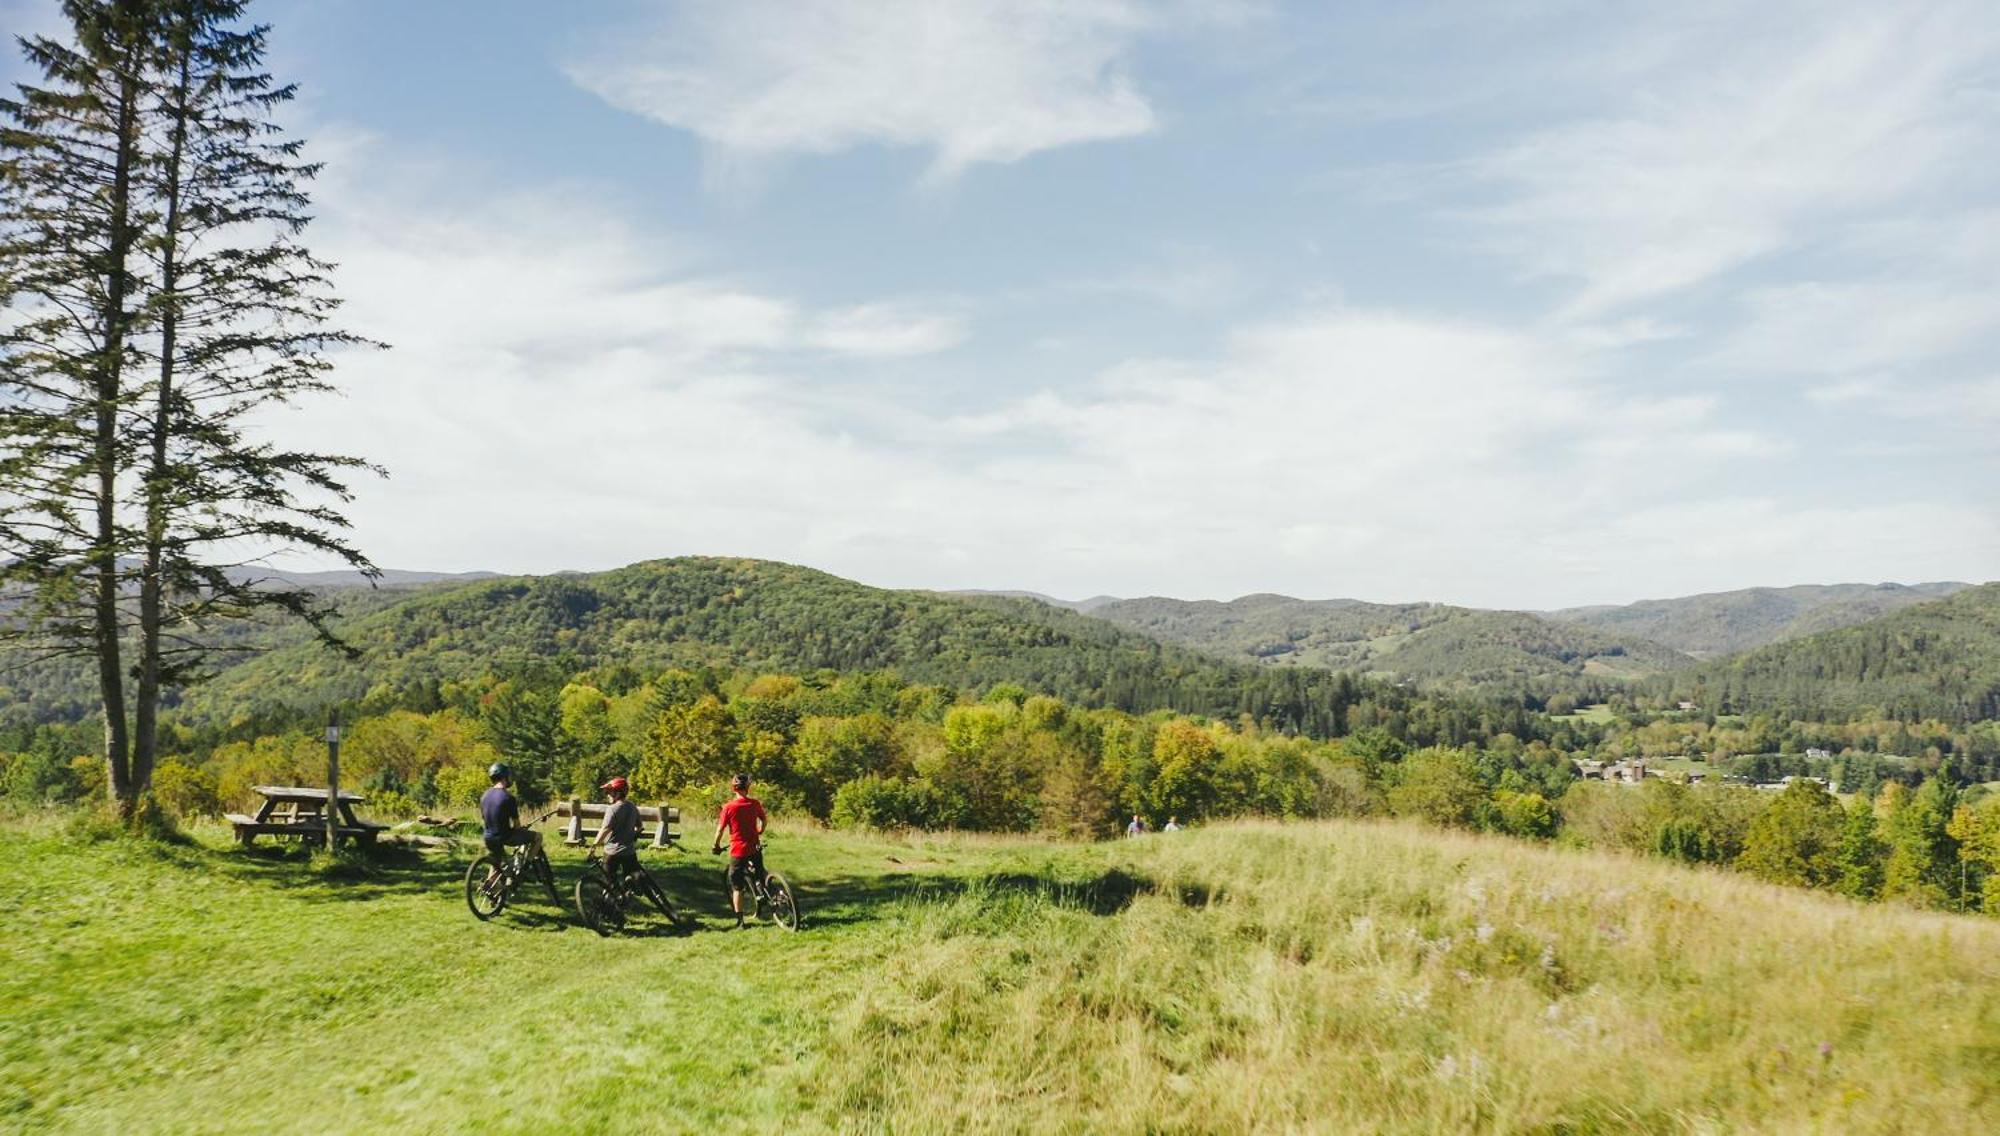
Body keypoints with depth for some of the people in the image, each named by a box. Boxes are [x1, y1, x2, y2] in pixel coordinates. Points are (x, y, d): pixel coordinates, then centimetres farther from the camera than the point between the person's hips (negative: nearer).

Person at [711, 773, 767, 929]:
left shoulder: (729, 807, -11)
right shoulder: (754, 804, -2)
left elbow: (720, 829, -8)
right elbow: (764, 819, 14)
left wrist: (716, 845, 9)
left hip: (738, 851, -3)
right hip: (755, 848, 3)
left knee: (737, 887, 5)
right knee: (759, 878, 26)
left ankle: (740, 920, 3)